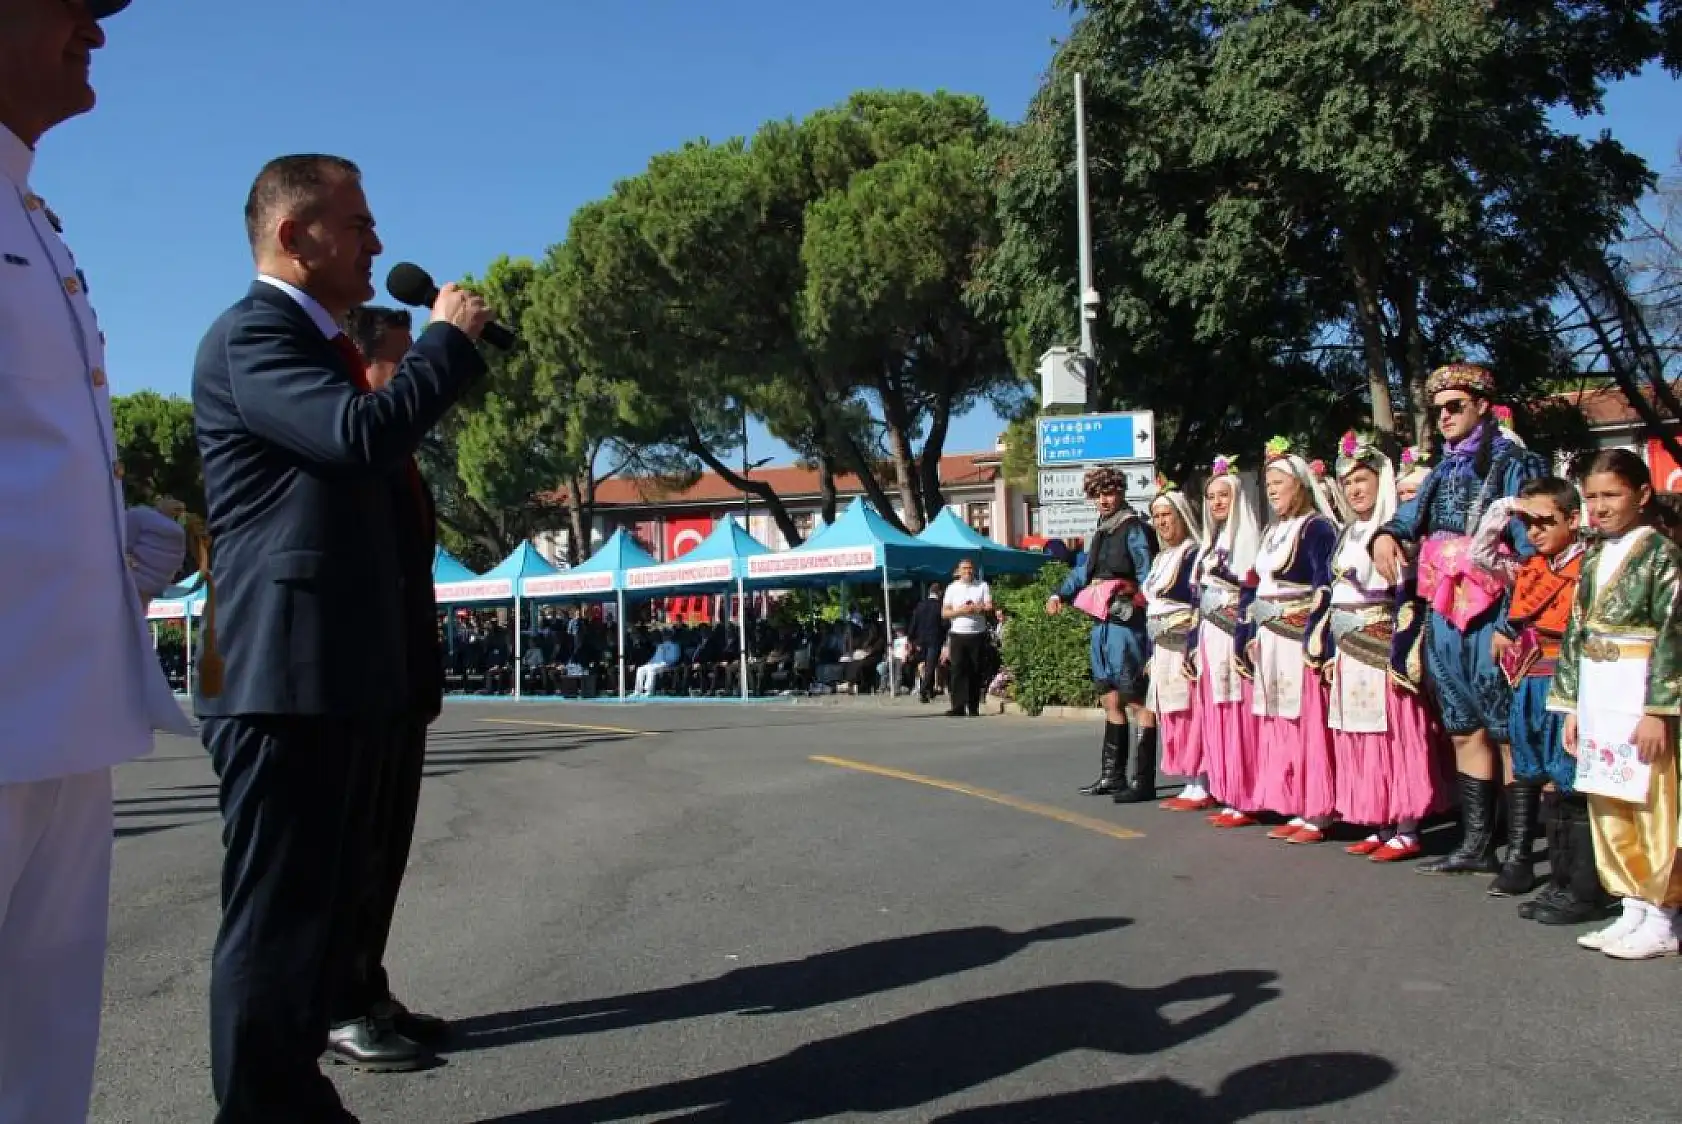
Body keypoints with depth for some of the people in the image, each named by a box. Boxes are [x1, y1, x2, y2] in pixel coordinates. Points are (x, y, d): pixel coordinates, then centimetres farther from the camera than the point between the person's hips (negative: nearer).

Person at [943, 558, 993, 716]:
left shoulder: (983, 586, 8)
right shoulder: (952, 588, 10)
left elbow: (990, 608, -1)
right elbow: (944, 613, 4)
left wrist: (974, 608, -14)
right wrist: (960, 611, -12)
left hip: (978, 634, 0)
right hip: (958, 634, 0)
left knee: (976, 672, 2)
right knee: (958, 671, -6)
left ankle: (974, 707, 8)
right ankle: (958, 707, -8)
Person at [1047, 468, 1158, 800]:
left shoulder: (1134, 529, -7)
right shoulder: (1101, 532, 17)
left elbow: (1147, 578, -14)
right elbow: (1084, 569, 26)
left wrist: (1152, 630, -20)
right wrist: (1060, 594, 9)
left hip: (1127, 626, -9)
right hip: (1103, 626, 9)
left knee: (1135, 702, -6)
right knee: (1111, 701, 13)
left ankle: (1144, 781, -3)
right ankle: (1111, 776, 21)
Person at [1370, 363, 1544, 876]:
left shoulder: (1512, 464, -3)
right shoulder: (1444, 472, 18)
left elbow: (1531, 546, -11)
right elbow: (1409, 518, 18)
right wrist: (1385, 535, -7)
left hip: (1492, 616, -7)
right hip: (1445, 619, 7)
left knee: (1507, 732, -5)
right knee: (1465, 732, 11)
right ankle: (1476, 844, 18)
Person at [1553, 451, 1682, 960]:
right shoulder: (1593, 558, 13)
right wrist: (1570, 704, 11)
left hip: (1639, 693, -7)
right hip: (1595, 695, 7)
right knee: (1607, 808, 10)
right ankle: (1634, 910, 22)